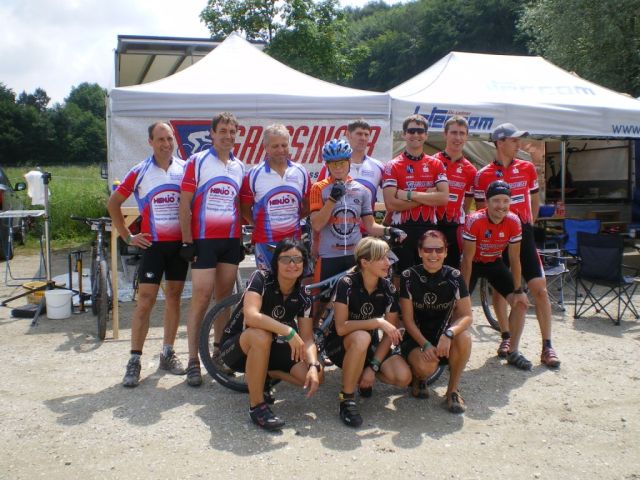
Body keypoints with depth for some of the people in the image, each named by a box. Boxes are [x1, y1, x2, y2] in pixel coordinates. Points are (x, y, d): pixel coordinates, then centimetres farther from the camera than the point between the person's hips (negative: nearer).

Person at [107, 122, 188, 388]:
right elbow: (113, 203, 4)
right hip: (152, 245, -2)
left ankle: (168, 353, 20)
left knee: (173, 297, 9)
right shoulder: (140, 172, -2)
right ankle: (134, 360, 3)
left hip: (180, 243, 2)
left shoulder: (185, 169, 2)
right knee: (145, 301, -4)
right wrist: (127, 236, 0)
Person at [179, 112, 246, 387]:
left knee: (224, 297, 9)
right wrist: (187, 242, -10)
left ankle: (218, 352, 22)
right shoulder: (197, 162, -2)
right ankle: (193, 361, 0)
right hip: (203, 240, -5)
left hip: (231, 241, 5)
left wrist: (241, 238, 13)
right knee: (202, 297, -7)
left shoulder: (239, 167, 13)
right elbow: (185, 204, -5)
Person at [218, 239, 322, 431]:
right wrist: (289, 331, -42)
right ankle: (256, 406, -25)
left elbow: (307, 339, -8)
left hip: (269, 349, 5)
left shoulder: (303, 296, -7)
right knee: (261, 336, -40)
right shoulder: (261, 278, -21)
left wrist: (313, 366, -27)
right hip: (236, 347, -5)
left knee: (315, 377, -16)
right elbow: (251, 316, -37)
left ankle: (261, 375, 10)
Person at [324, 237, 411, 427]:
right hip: (339, 344, -4)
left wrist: (373, 367, -15)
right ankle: (347, 400, -22)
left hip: (370, 346, 4)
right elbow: (341, 327, -28)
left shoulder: (388, 288, -8)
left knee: (403, 377, -21)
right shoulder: (347, 284, -21)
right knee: (362, 338, -40)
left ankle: (363, 374, 11)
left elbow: (389, 333, -6)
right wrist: (377, 322, -31)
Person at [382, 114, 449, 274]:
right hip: (402, 229, -3)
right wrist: (427, 196, -11)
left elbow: (444, 198, -6)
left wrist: (410, 195, -13)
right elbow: (390, 204, -13)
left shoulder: (436, 164, 8)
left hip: (429, 229, 3)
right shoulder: (393, 166, -2)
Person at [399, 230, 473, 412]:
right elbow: (408, 320, -10)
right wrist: (425, 344, -23)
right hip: (416, 337, -2)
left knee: (464, 338, -32)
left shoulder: (454, 276, -9)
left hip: (444, 337, 2)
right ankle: (419, 378, 9)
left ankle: (452, 390, -9)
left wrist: (449, 333, -33)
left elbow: (467, 316, -14)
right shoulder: (409, 277, -12)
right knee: (427, 366, -33)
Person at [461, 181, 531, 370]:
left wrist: (518, 290, -10)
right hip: (474, 262, -3)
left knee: (521, 303, -6)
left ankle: (513, 351, 7)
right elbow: (467, 260, -25)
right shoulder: (474, 221, -30)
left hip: (495, 262, 4)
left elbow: (514, 259, -12)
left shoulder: (513, 221, -21)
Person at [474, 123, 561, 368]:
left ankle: (547, 346, 2)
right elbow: (481, 210, -1)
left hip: (523, 233, 2)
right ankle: (506, 337, 24)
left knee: (539, 288, -4)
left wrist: (529, 223, 13)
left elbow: (534, 198, 18)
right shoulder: (484, 175, -5)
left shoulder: (527, 168, 5)